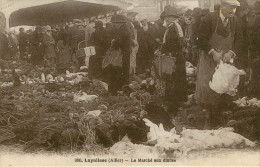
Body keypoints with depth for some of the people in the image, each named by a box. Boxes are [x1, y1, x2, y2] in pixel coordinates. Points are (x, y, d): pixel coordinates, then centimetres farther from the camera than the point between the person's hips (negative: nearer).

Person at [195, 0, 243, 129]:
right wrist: (213, 52, -19)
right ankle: (208, 118, 6)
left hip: (225, 60, 4)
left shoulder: (234, 22, 2)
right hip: (209, 59, -3)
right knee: (206, 88, -8)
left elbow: (239, 40, 5)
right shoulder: (209, 19, -11)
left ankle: (217, 121, 15)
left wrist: (231, 52, -11)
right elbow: (202, 39, -13)